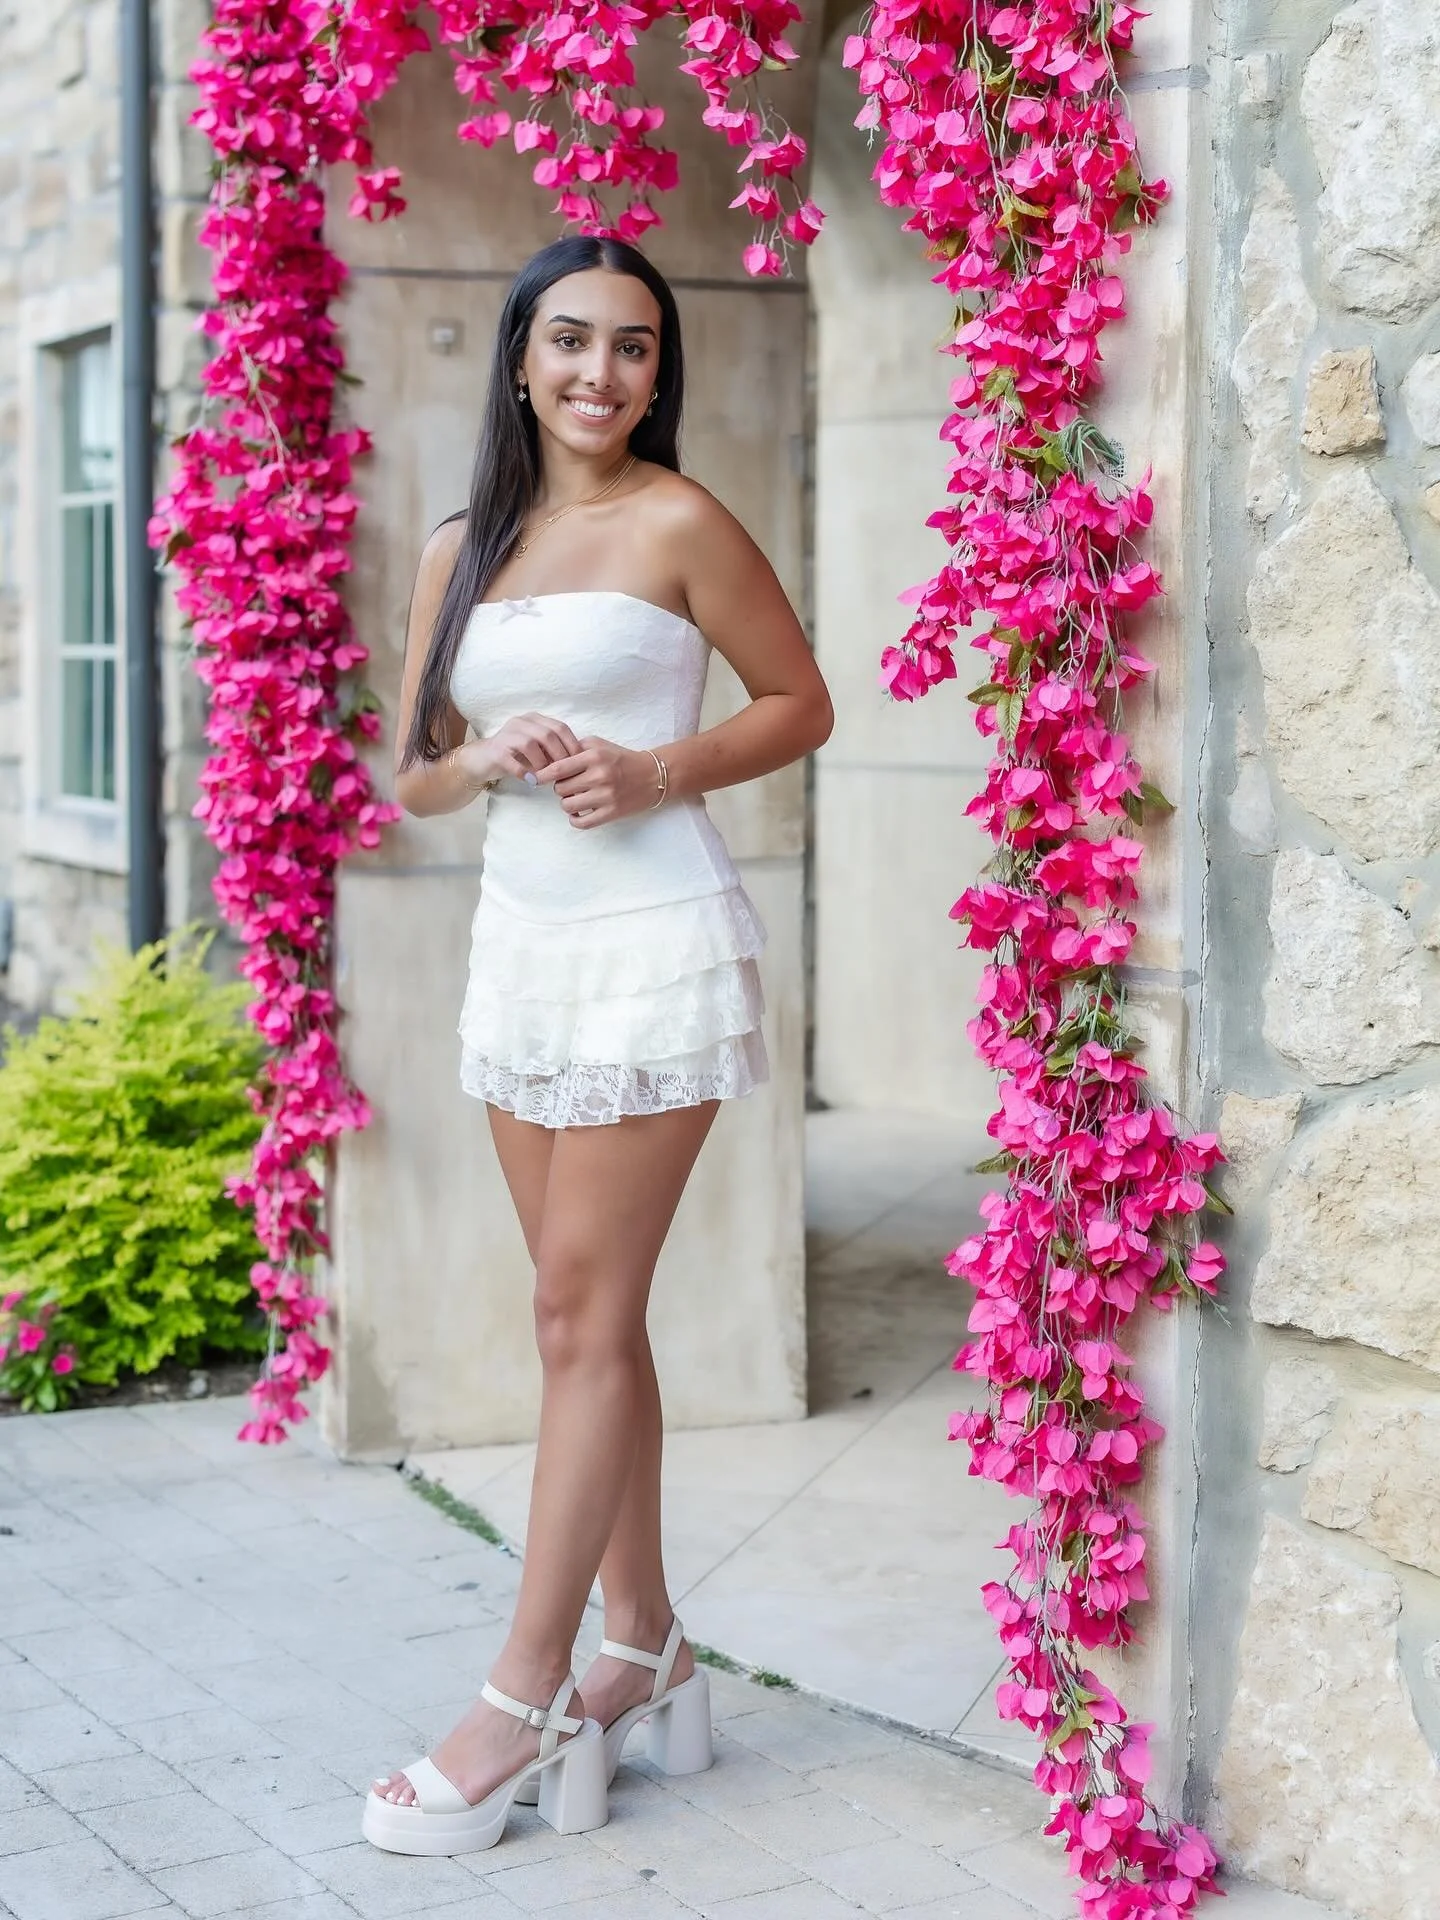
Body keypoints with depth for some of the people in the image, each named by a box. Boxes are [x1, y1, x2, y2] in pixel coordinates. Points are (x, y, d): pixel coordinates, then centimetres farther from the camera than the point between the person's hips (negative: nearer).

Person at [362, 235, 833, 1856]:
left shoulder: (678, 525, -4)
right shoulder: (462, 550, 12)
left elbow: (801, 704, 2)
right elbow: (410, 777, 14)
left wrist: (655, 769, -13)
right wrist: (491, 758, -8)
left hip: (653, 942, -6)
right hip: (518, 940, 6)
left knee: (583, 1314, -6)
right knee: (590, 1316, 9)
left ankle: (526, 1706, 0)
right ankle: (645, 1653, 19)